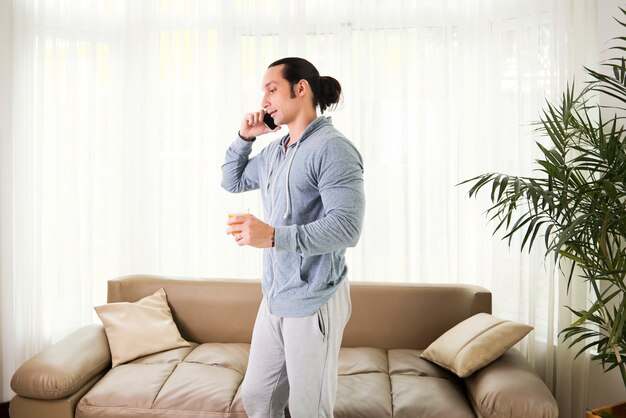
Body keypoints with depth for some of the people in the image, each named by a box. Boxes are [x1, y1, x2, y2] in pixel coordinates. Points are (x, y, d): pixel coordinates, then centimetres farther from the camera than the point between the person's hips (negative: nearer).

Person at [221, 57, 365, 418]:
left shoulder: (332, 148, -16)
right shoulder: (274, 151, 11)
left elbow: (347, 227, -25)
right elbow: (232, 182, 25)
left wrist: (273, 236, -33)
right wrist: (244, 138, 9)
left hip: (314, 301, -8)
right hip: (274, 298, 8)